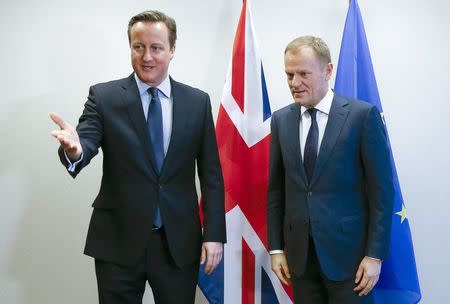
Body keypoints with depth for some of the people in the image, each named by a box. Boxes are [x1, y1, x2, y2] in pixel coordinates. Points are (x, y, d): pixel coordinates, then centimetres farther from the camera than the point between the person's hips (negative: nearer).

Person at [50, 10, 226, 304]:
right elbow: (86, 144, -15)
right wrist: (74, 149, -39)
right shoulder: (103, 96, -2)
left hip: (179, 242, 1)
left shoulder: (197, 101, 3)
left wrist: (214, 234, -2)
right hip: (118, 241, -1)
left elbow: (211, 174, 3)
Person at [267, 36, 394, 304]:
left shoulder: (363, 115, -7)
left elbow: (382, 190, -7)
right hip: (299, 252, 4)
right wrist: (276, 247, 6)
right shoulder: (281, 120, 5)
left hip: (347, 250, -3)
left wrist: (375, 255, -10)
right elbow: (276, 189, 9)